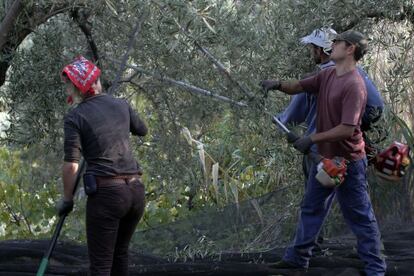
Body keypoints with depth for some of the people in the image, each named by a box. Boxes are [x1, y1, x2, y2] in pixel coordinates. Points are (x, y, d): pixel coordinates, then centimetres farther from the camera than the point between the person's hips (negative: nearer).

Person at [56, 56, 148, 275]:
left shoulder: (75, 117, -5)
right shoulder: (121, 105, 10)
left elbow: (71, 166, -11)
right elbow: (142, 130, 29)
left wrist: (67, 199, 1)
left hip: (105, 193, -6)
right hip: (136, 190, 6)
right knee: (120, 252, 23)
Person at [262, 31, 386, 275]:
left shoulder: (354, 86, -24)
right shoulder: (327, 75, 4)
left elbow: (347, 129, -28)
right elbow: (299, 87, 9)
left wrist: (312, 139, -23)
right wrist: (280, 85, -13)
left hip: (348, 161, -9)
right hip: (324, 156, 9)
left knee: (360, 216, 1)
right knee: (311, 208, 18)